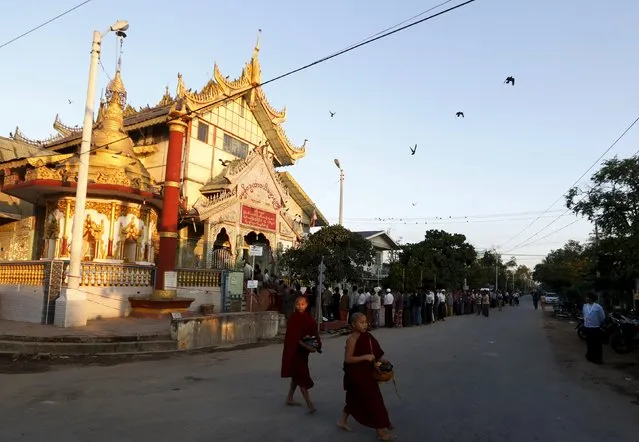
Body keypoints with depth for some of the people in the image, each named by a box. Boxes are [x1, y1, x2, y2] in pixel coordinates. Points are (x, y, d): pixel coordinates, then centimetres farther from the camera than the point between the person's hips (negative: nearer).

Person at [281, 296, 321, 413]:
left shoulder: (309, 319, 4)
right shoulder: (292, 319, -14)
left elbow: (314, 333, 9)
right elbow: (293, 337, -20)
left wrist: (316, 345, -9)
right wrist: (306, 346, -28)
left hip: (303, 351, 7)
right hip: (294, 351, -7)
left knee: (297, 375, 18)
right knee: (301, 376, -7)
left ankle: (289, 398, 34)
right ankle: (309, 404, -7)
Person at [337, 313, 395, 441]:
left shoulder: (367, 336, 5)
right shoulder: (352, 339, -20)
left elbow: (373, 353, 17)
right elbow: (347, 359, -22)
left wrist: (380, 360, 3)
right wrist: (365, 357, -27)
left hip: (366, 372, 9)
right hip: (356, 374, -9)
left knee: (355, 399, 22)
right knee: (373, 400, -3)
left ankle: (342, 421, 39)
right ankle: (381, 430, 8)